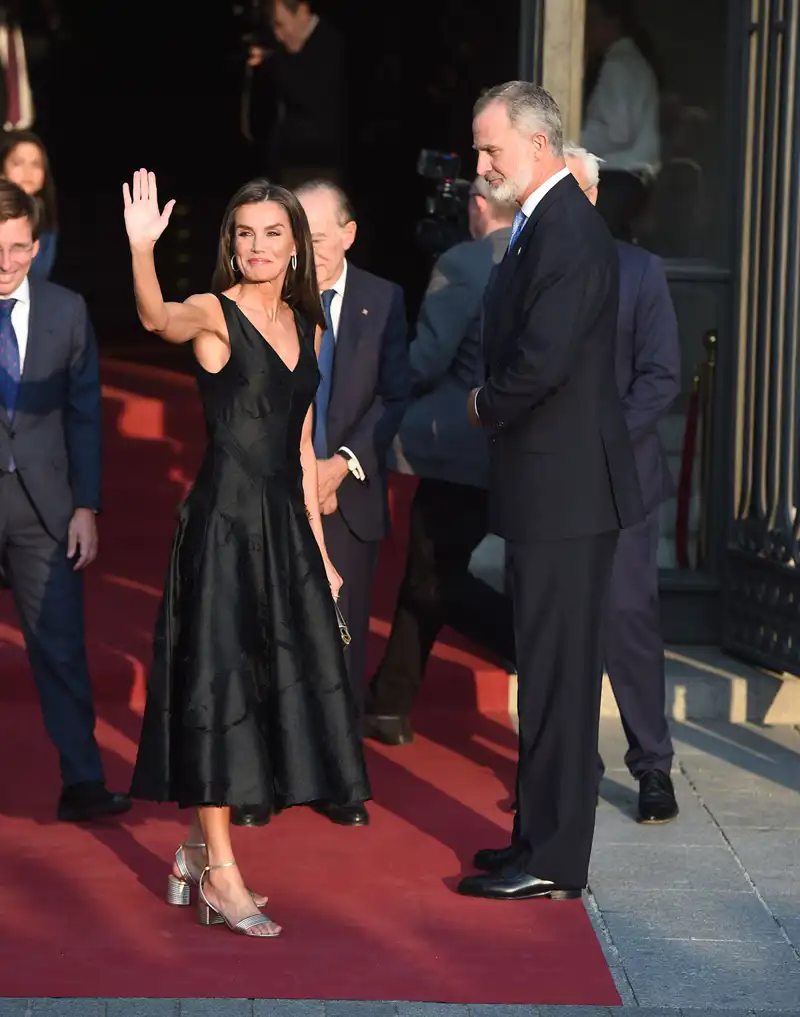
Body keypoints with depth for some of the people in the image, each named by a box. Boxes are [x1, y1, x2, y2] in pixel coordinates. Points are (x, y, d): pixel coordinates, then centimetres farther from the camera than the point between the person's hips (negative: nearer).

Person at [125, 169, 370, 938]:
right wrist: (142, 250, -51)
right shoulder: (215, 314, -7)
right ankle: (220, 873, 2)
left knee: (279, 685, 10)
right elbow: (158, 319, -32)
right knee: (219, 681, -4)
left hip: (285, 527, 7)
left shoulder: (304, 328, 13)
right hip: (224, 520, -7)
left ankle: (198, 850, 23)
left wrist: (319, 549, 16)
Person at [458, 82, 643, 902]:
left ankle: (552, 861, 2)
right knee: (549, 671, 15)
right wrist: (493, 405, 4)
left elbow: (543, 360, -26)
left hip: (564, 490, -10)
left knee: (556, 672, -4)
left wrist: (485, 405, -9)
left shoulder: (567, 232, -18)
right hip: (552, 491, 10)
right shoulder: (544, 224, 14)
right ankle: (544, 835, 24)